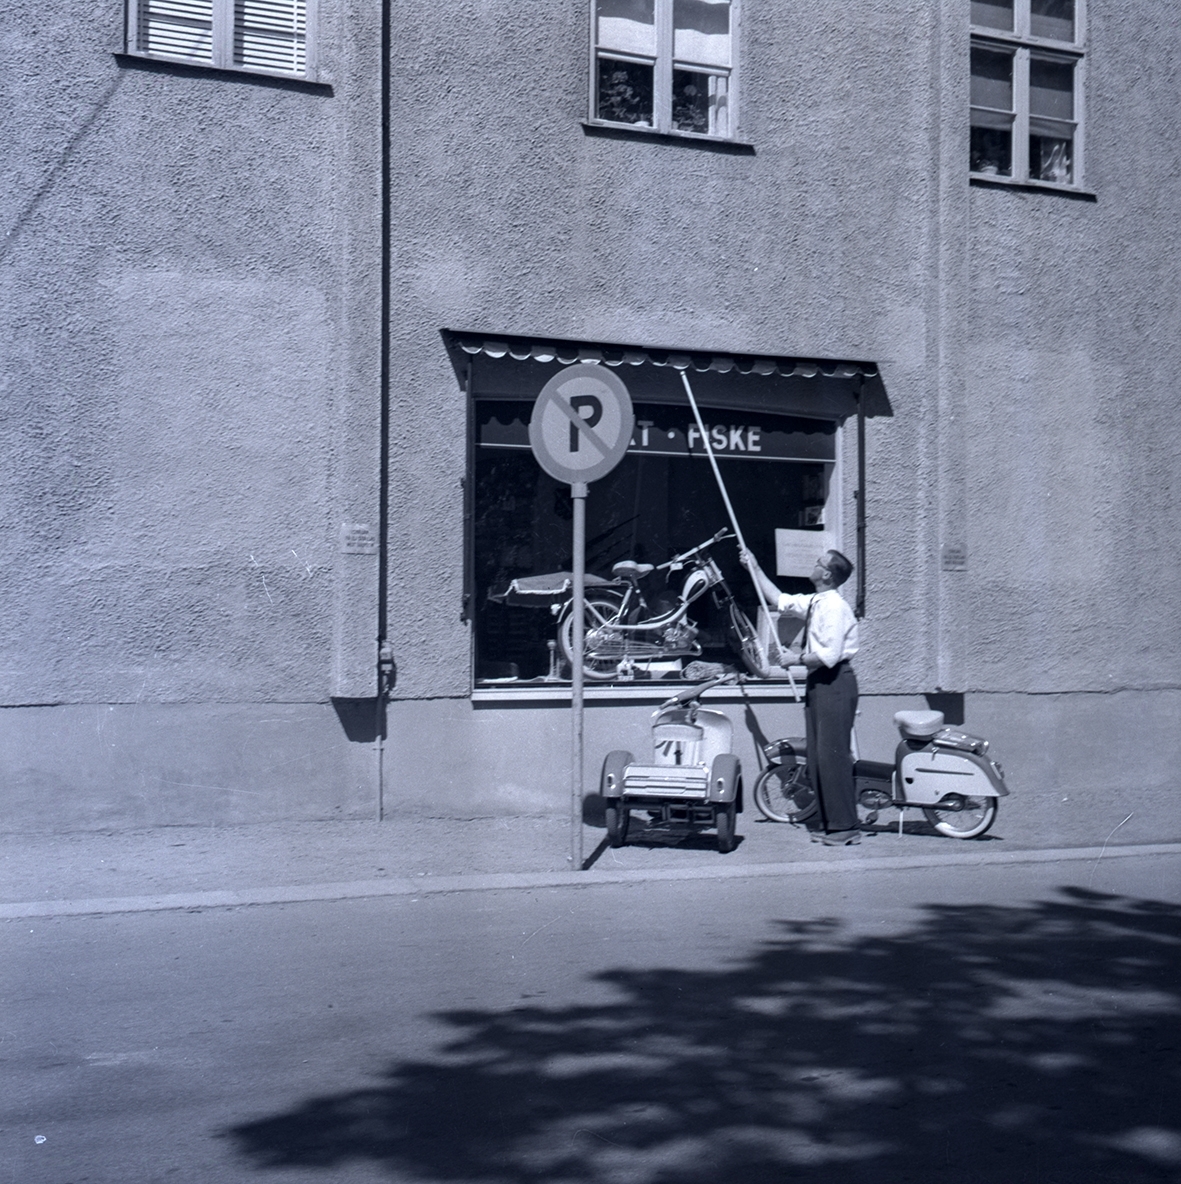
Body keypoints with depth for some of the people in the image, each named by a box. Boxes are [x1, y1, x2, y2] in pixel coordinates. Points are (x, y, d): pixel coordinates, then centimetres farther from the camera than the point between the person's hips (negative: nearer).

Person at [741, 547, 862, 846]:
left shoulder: (834, 606, -15)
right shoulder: (813, 603, 12)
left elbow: (830, 655, -23)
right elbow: (778, 599, 25)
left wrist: (797, 659, -11)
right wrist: (754, 568, 26)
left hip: (835, 683, -10)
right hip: (818, 681, 10)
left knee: (832, 755, -8)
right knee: (817, 757, 11)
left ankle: (845, 827, -3)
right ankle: (828, 823, 18)